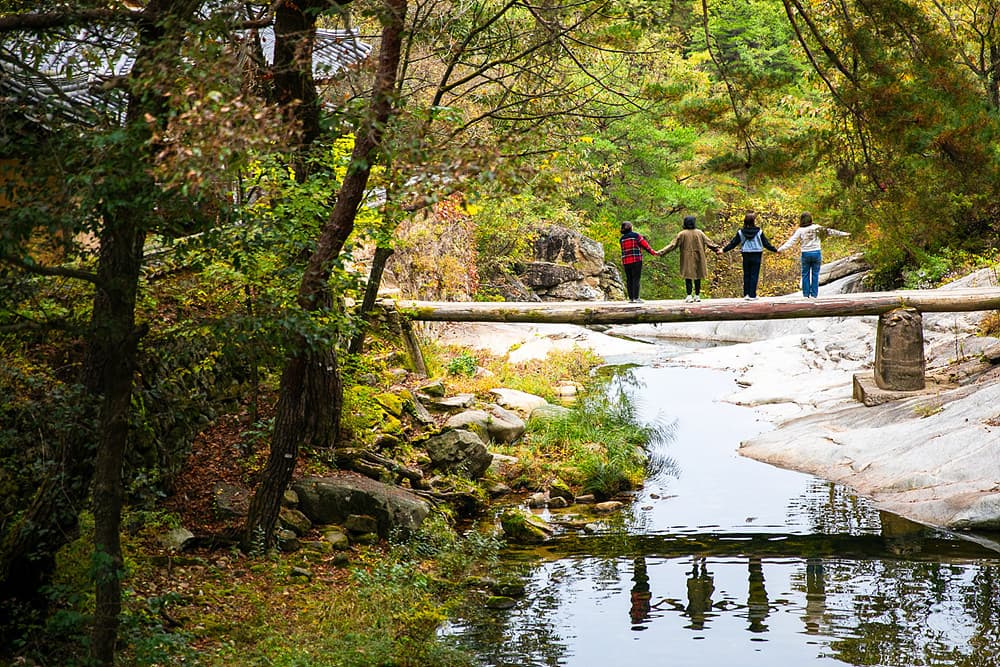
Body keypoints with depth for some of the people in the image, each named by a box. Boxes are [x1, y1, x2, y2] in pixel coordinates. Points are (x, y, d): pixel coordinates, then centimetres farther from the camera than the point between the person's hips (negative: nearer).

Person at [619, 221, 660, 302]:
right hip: (636, 260, -4)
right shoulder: (636, 235, -4)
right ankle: (636, 298, -10)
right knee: (636, 279, -5)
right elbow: (645, 245, -1)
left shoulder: (622, 238, 9)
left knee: (629, 280, 7)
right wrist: (653, 252, 8)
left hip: (626, 261, 4)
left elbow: (623, 250, 13)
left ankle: (631, 298, 5)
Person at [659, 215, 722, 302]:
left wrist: (662, 252, -3)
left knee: (688, 277, 2)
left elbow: (673, 245, -8)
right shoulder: (699, 233, -1)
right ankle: (697, 295, 16)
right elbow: (709, 243, 3)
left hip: (687, 260, -2)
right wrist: (718, 248, 14)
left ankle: (689, 296, -5)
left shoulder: (682, 234, -8)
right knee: (697, 277, 11)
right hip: (698, 259, 2)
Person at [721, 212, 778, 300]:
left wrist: (724, 250, 11)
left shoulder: (741, 232, -2)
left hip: (746, 255, 2)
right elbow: (766, 243, -1)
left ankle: (746, 294, 9)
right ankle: (752, 295, -1)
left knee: (746, 275, 10)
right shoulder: (759, 232, -6)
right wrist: (775, 250, 10)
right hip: (756, 255, -2)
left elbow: (733, 243, 2)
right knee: (754, 275, 1)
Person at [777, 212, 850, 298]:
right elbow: (830, 231, 5)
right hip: (816, 253, 1)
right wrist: (844, 234, 13)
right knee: (815, 275, 6)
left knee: (805, 275, 7)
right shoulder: (816, 228, 1)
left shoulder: (800, 230, -4)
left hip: (806, 254, -1)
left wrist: (781, 248, -8)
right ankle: (814, 294, 4)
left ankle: (806, 294, 6)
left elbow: (791, 241, -9)